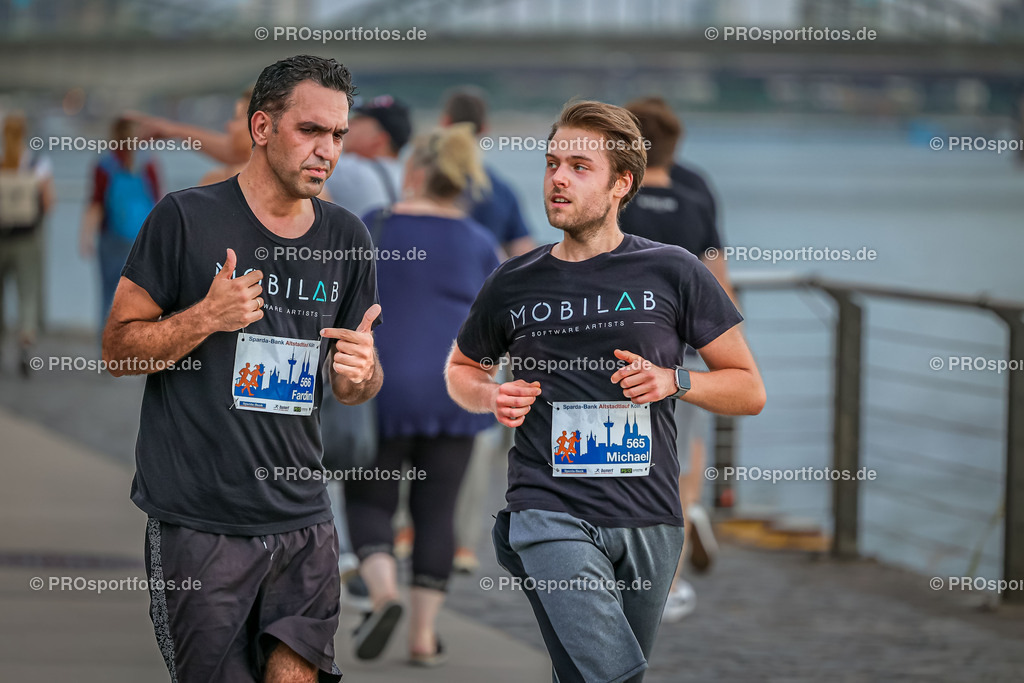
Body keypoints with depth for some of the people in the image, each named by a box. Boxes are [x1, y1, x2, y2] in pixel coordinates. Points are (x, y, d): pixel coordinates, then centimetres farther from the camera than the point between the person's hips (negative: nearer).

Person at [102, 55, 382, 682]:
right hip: (198, 520, -4)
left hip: (303, 519, 4)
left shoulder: (346, 237, 9)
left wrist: (362, 371, -7)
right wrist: (205, 318, -18)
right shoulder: (187, 218, -5)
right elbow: (118, 348, -2)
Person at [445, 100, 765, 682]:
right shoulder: (515, 284, 8)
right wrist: (492, 398, 3)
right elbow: (462, 367, 26)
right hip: (551, 512, -1)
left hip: (650, 520, 2)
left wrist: (675, 381, -9)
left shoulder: (672, 272, 4)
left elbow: (750, 390, 9)